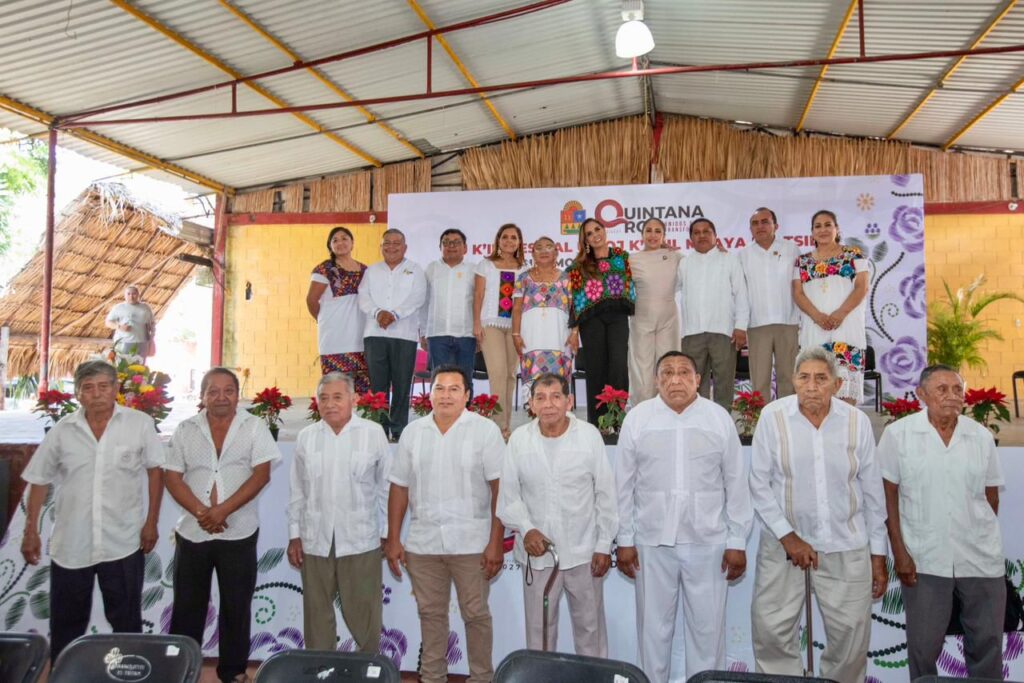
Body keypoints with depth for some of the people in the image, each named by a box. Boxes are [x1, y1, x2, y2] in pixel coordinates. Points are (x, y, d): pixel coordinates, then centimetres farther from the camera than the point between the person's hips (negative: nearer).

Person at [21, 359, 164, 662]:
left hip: (123, 543, -2)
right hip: (69, 545, 2)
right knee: (66, 624, 15)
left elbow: (154, 471, 0)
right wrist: (31, 532, 6)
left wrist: (151, 522, -4)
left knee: (126, 621, 10)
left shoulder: (140, 424, -6)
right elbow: (39, 481, 8)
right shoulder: (62, 431, 0)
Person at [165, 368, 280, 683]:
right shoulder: (186, 430, 3)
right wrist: (201, 512, -15)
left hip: (238, 533, -1)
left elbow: (261, 475, -10)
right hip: (192, 532, 2)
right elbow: (172, 477, -1)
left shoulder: (255, 427, -3)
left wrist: (222, 510, -17)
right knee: (187, 607, 11)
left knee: (236, 607, 9)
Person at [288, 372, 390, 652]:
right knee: (317, 613, 13)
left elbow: (385, 487, 1)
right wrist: (294, 535, 8)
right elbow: (297, 491, 10)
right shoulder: (306, 437, 6)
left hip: (360, 541, -3)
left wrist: (387, 532, 1)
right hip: (315, 541, 3)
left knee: (363, 615, 4)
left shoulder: (373, 433, -3)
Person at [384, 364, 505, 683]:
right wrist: (393, 539, 6)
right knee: (430, 613, 14)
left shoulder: (485, 430, -5)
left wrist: (496, 543, -13)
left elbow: (500, 488, -9)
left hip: (471, 542, -3)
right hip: (422, 542, 3)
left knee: (476, 614, 7)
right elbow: (399, 488, 9)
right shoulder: (412, 432, 6)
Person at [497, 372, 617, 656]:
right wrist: (525, 529, -13)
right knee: (538, 627, 14)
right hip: (537, 552, 1)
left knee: (590, 625, 12)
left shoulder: (589, 435, -7)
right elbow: (509, 494, 2)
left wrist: (604, 546, -2)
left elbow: (605, 494, -2)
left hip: (584, 551, -1)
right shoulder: (519, 439, -4)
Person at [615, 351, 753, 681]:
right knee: (654, 625, 12)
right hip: (652, 542, 0)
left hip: (707, 542, 0)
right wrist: (624, 540, 2)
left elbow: (736, 485, 3)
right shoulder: (637, 418, -1)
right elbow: (624, 485, 2)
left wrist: (737, 542, 2)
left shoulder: (719, 418, -1)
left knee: (708, 626, 10)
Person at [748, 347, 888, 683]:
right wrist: (788, 537, -10)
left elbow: (873, 491, 5)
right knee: (771, 630, 0)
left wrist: (878, 554, 7)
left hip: (847, 545, 2)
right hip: (783, 543, -1)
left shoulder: (857, 421, -3)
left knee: (852, 635, 6)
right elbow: (759, 485, -4)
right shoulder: (773, 416, -8)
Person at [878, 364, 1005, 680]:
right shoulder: (898, 434, -5)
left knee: (987, 644, 12)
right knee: (923, 645, 7)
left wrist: (979, 535, 8)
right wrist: (899, 552, -7)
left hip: (982, 560, 3)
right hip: (924, 560, -2)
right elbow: (888, 495, -4)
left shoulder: (982, 436, 3)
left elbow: (991, 496, 11)